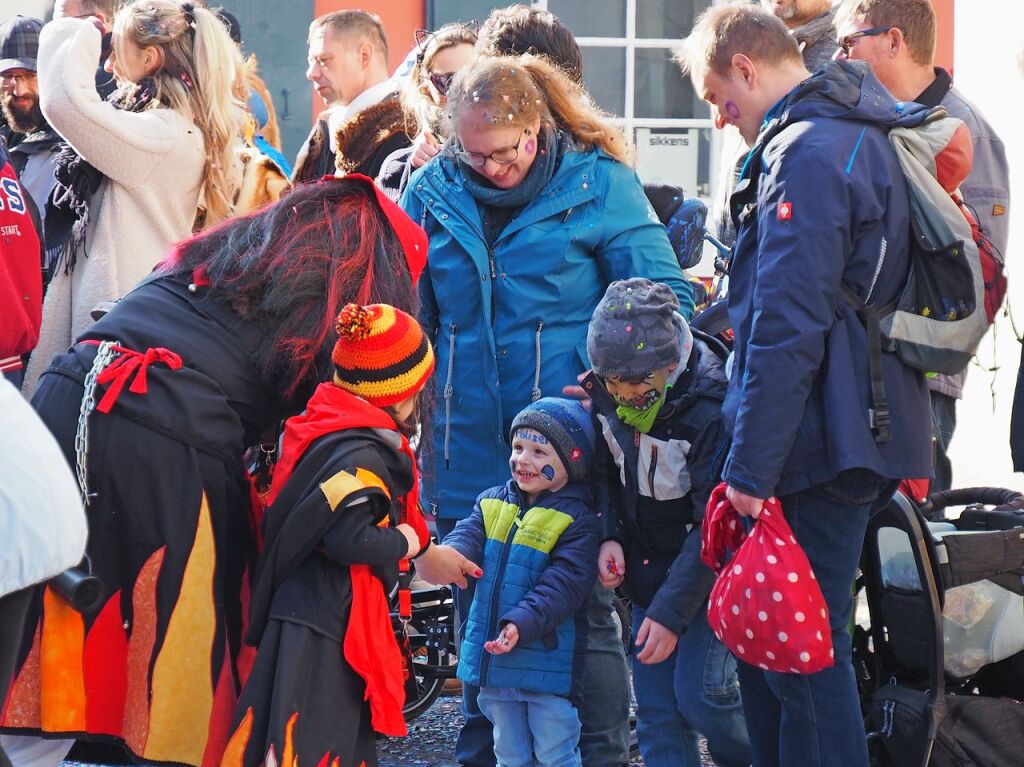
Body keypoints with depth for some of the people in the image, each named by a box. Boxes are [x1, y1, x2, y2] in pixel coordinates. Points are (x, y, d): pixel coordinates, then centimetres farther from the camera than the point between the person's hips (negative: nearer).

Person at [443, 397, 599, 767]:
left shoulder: (576, 521, -10)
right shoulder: (492, 504, 9)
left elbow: (563, 585, -19)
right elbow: (467, 536, -6)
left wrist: (522, 624, -33)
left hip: (547, 662, -6)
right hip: (494, 655, 6)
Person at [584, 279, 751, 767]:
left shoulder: (711, 408, -26)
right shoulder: (604, 396, -8)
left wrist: (671, 612, -26)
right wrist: (610, 537, -9)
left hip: (710, 570, -6)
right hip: (647, 564, 6)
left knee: (700, 691, -15)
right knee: (655, 704, 1)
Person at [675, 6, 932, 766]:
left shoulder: (806, 154, -15)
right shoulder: (865, 137, 17)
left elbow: (788, 329, -21)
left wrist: (751, 465, -19)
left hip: (816, 449, -10)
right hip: (865, 440, 10)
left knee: (799, 655, -6)